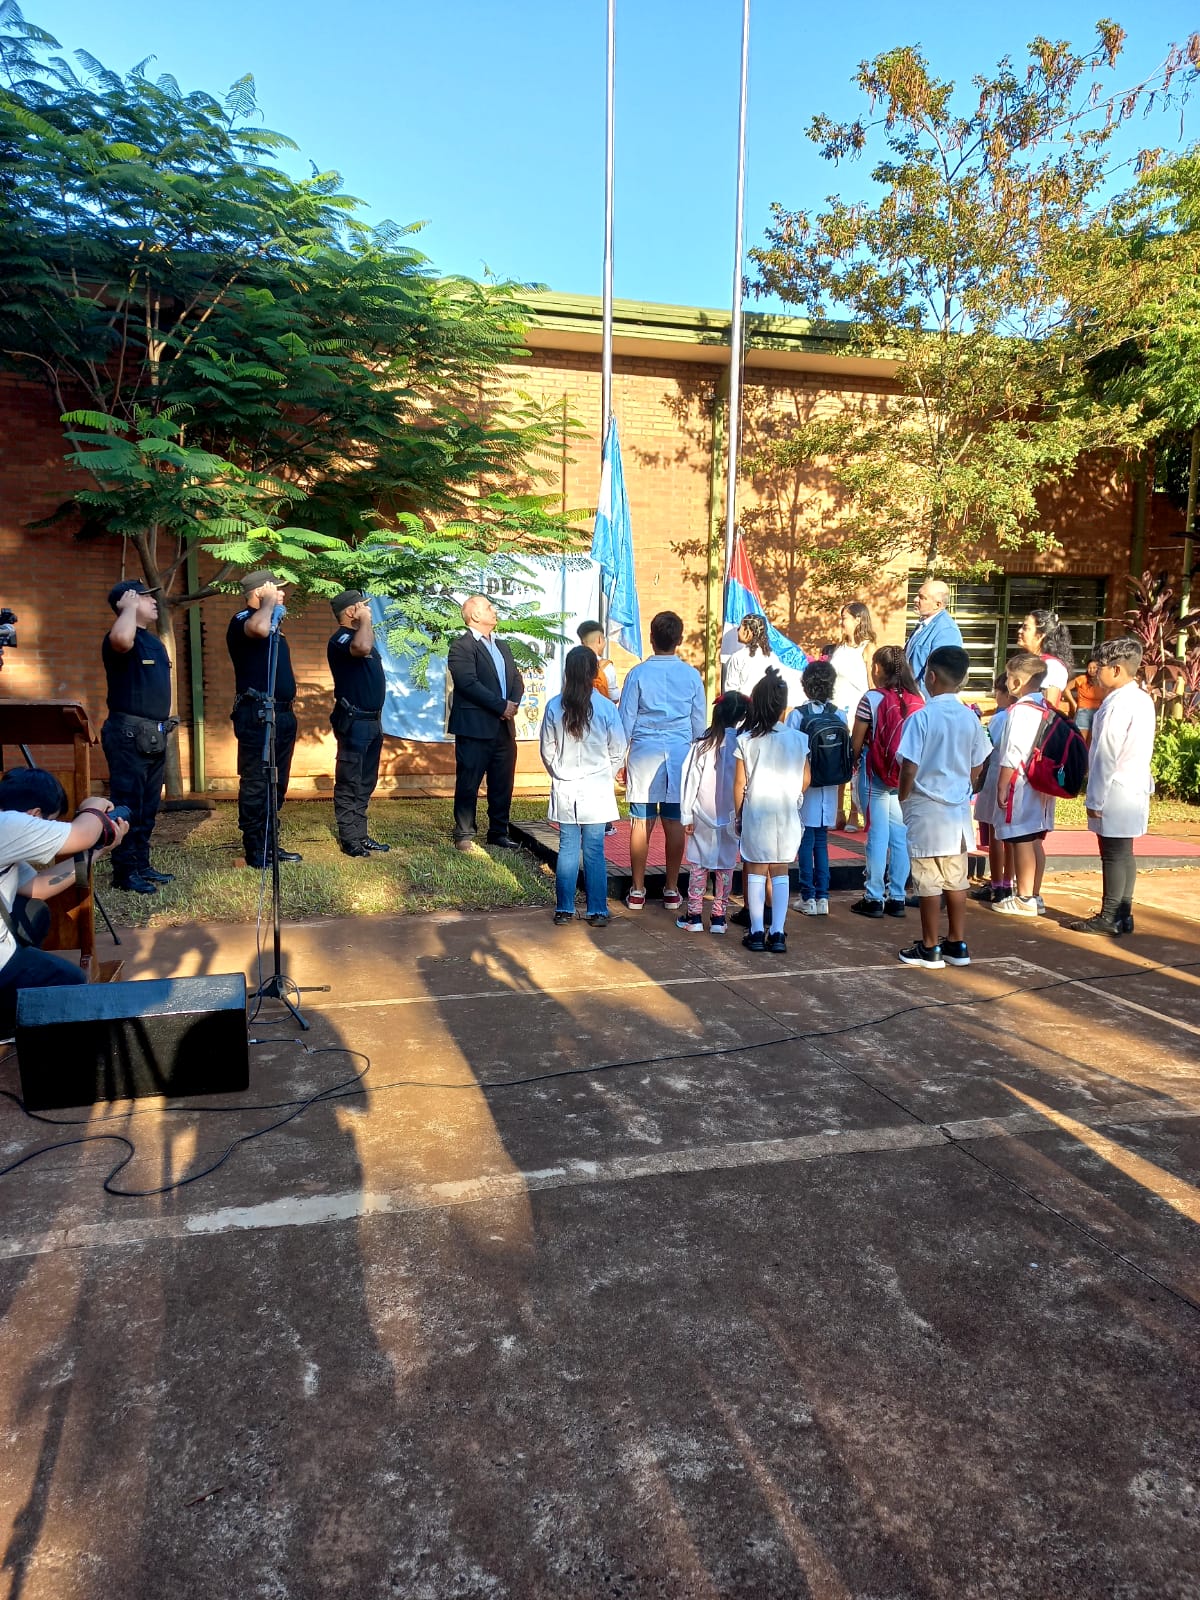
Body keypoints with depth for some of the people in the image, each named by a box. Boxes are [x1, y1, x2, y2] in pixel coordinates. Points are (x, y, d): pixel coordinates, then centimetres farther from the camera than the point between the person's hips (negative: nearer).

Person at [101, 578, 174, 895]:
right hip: (129, 734, -9)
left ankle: (142, 865, 21)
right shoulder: (122, 639, -11)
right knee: (128, 806, -6)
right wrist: (130, 606, -20)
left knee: (148, 807, 13)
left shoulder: (154, 641, 18)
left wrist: (163, 726, 22)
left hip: (154, 736, 9)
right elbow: (122, 639, -38)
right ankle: (125, 873, -1)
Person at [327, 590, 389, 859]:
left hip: (371, 721, 10)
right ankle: (349, 840, 0)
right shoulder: (341, 639, -14)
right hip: (354, 722, -10)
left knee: (366, 783, 13)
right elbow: (362, 648, -37)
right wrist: (366, 621, -21)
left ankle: (361, 836, 19)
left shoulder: (360, 635, 17)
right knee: (349, 783, -4)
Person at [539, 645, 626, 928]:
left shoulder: (554, 707, -6)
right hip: (597, 789, -1)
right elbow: (618, 751, -2)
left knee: (567, 848, 9)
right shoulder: (606, 707, -9)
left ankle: (564, 909, 13)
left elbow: (547, 750, 1)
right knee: (594, 850, 4)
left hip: (565, 790, 1)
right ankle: (597, 911, 9)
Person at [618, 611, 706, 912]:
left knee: (642, 822, 2)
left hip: (644, 753, -1)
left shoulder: (639, 673, -4)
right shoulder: (691, 675, 1)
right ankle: (672, 891, 14)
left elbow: (626, 719, 0)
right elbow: (699, 722, 7)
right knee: (674, 822, 6)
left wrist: (620, 758, 9)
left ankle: (637, 890, 8)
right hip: (680, 754, 1)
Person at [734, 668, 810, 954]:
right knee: (780, 873, 9)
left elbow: (739, 783, -6)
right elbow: (805, 780, 3)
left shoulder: (746, 740, -8)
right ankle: (777, 934, 7)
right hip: (786, 813, 1)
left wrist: (738, 814, 6)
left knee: (756, 873, 8)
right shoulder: (798, 739, -3)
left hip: (756, 812, -1)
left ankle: (757, 933, 9)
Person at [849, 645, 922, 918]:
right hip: (906, 778, 4)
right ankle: (897, 898, 15)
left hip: (875, 775, -4)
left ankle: (874, 898, 6)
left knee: (878, 835, 1)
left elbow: (857, 742, -7)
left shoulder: (871, 699, -11)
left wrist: (855, 763, 11)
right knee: (901, 836, 9)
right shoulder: (918, 699, 1)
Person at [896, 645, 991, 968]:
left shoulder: (921, 717, -15)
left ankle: (930, 948, 11)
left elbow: (909, 769, -16)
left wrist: (903, 799, 0)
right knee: (956, 879, 13)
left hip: (926, 810, -5)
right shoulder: (970, 718, 2)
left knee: (929, 882, 3)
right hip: (959, 811, 6)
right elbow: (976, 768, 8)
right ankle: (957, 945, 22)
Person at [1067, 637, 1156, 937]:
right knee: (1124, 853, 14)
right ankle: (1123, 914, 21)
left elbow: (1106, 756, -19)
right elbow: (1141, 750, 15)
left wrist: (1094, 799, -15)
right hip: (1135, 788, 9)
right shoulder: (1143, 699, 11)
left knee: (1113, 854, -2)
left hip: (1115, 791, -9)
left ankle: (1109, 918, 5)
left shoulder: (1117, 705, -19)